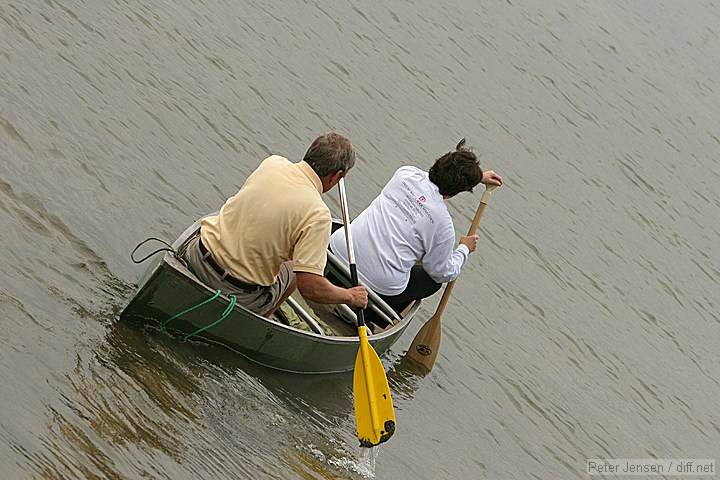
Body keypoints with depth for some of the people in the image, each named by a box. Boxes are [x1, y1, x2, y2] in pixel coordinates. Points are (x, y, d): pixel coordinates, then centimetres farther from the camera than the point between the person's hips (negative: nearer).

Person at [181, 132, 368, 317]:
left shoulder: (272, 162, -3)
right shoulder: (318, 214, -21)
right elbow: (310, 287, -23)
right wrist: (349, 296, -4)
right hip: (239, 294, -4)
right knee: (292, 270, 26)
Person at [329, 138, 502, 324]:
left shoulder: (406, 174, 2)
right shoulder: (443, 224, -11)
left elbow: (441, 178, 27)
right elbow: (444, 273, 4)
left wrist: (477, 177, 35)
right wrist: (464, 249, 22)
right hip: (379, 286, -5)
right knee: (434, 280, 23)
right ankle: (368, 318, 9)